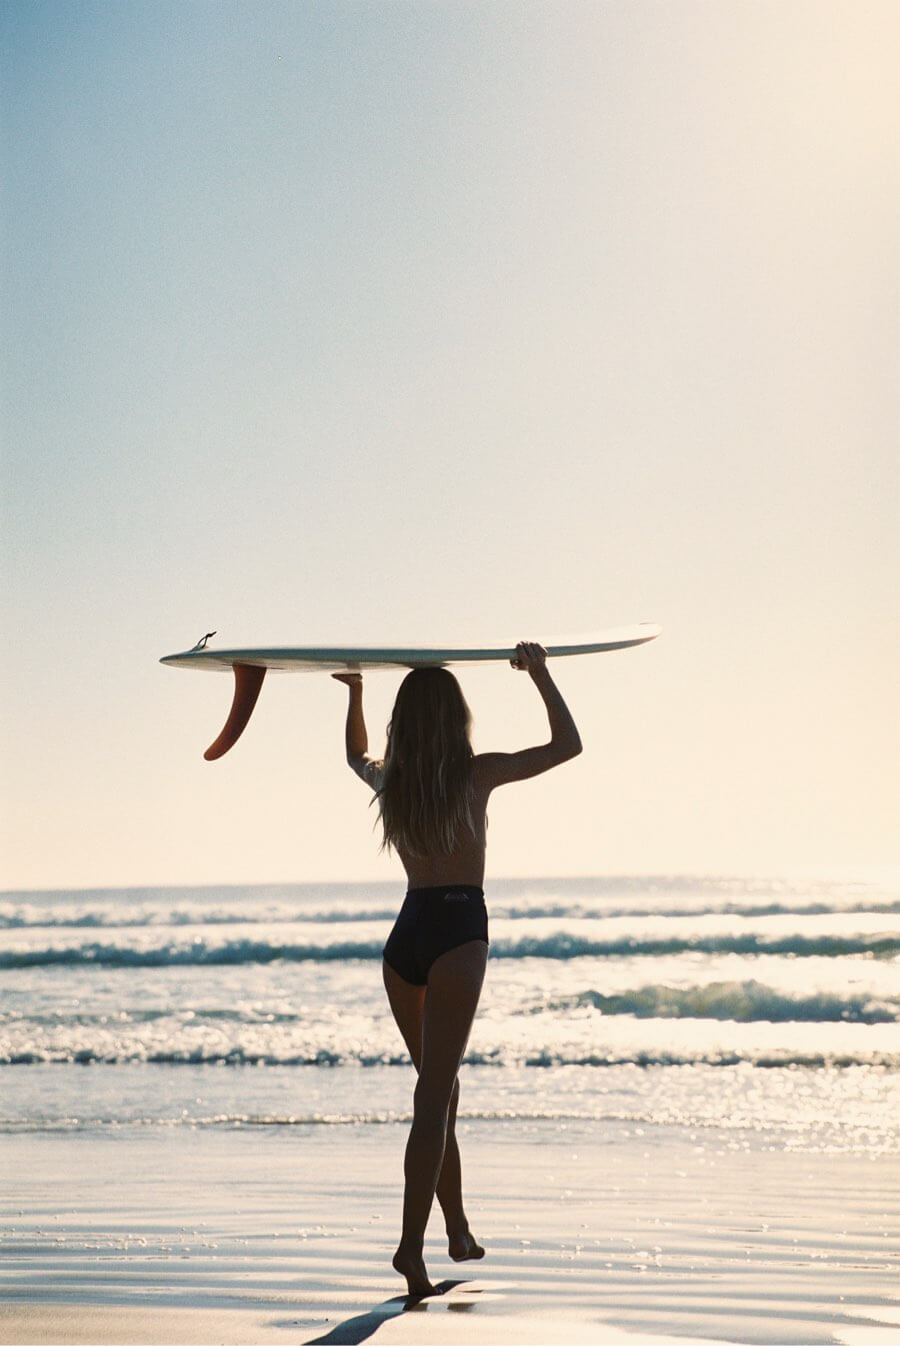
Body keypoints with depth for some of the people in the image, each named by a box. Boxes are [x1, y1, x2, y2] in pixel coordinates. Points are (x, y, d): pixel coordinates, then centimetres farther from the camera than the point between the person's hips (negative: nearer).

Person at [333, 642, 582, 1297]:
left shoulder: (389, 781, 7)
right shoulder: (476, 773, -5)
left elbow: (357, 755, 33)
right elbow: (568, 744, 3)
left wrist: (355, 691, 34)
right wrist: (540, 674, 6)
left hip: (405, 936, 5)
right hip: (458, 932, -5)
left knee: (439, 1090, 18)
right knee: (435, 1097, -11)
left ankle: (460, 1233, 26)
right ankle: (412, 1245, -19)